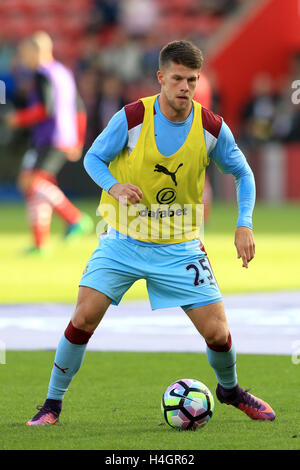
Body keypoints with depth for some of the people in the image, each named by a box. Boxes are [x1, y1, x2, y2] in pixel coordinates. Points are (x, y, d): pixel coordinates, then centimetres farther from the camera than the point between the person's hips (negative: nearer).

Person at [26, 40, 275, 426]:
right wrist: (115, 187, -24)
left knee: (217, 332, -3)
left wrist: (244, 225, -8)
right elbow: (93, 157, -2)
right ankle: (52, 404, 2)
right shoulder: (131, 118, -14)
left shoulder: (211, 127, -9)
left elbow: (242, 173, 5)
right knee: (84, 317, -15)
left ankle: (229, 389, 29)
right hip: (123, 241, -1)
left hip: (179, 245, 1)